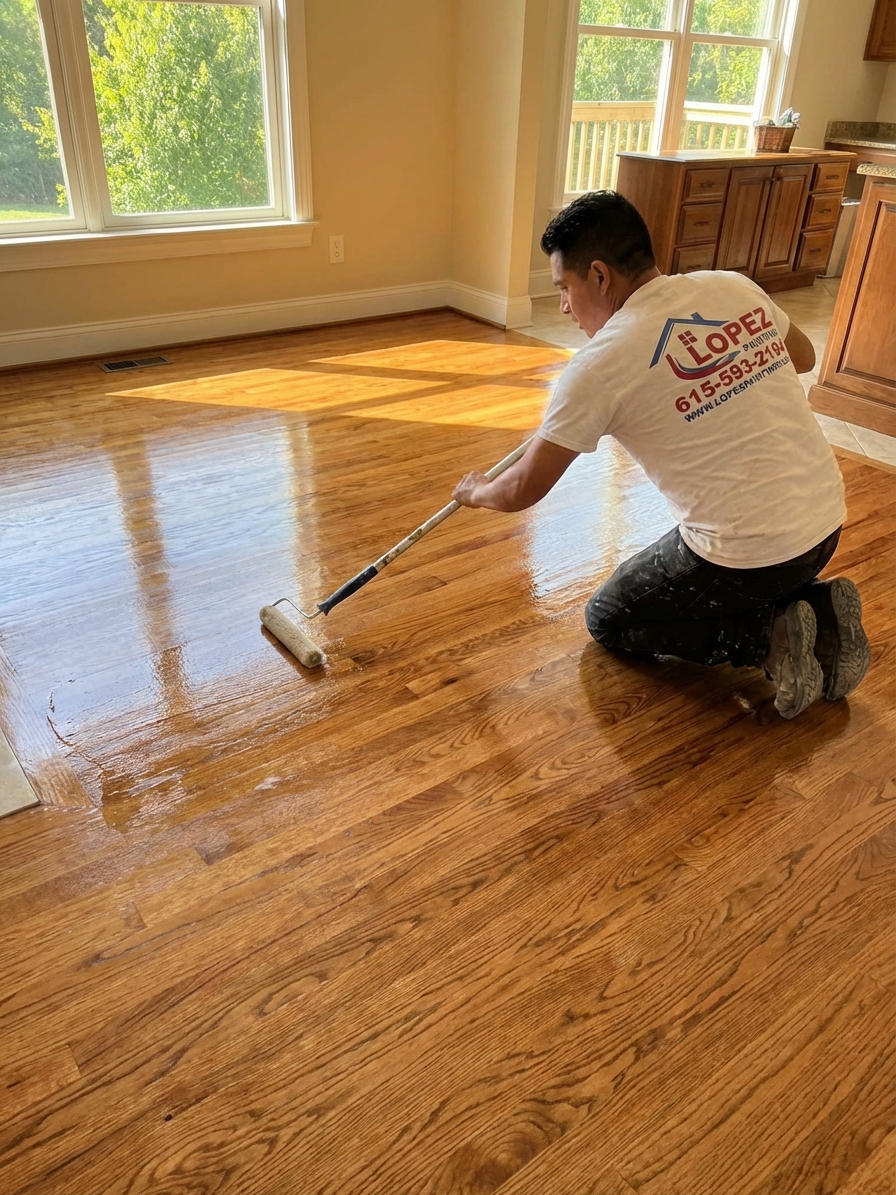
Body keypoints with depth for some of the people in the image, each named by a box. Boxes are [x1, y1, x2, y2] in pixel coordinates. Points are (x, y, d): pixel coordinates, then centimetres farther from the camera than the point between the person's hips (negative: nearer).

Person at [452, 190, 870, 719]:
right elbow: (804, 356, 23)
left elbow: (523, 490, -7)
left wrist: (476, 490, 14)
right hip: (827, 522, 8)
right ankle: (817, 610, 12)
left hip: (746, 552, -7)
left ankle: (769, 641, 0)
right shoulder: (736, 287, 2)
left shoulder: (603, 361, -15)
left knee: (609, 620, 15)